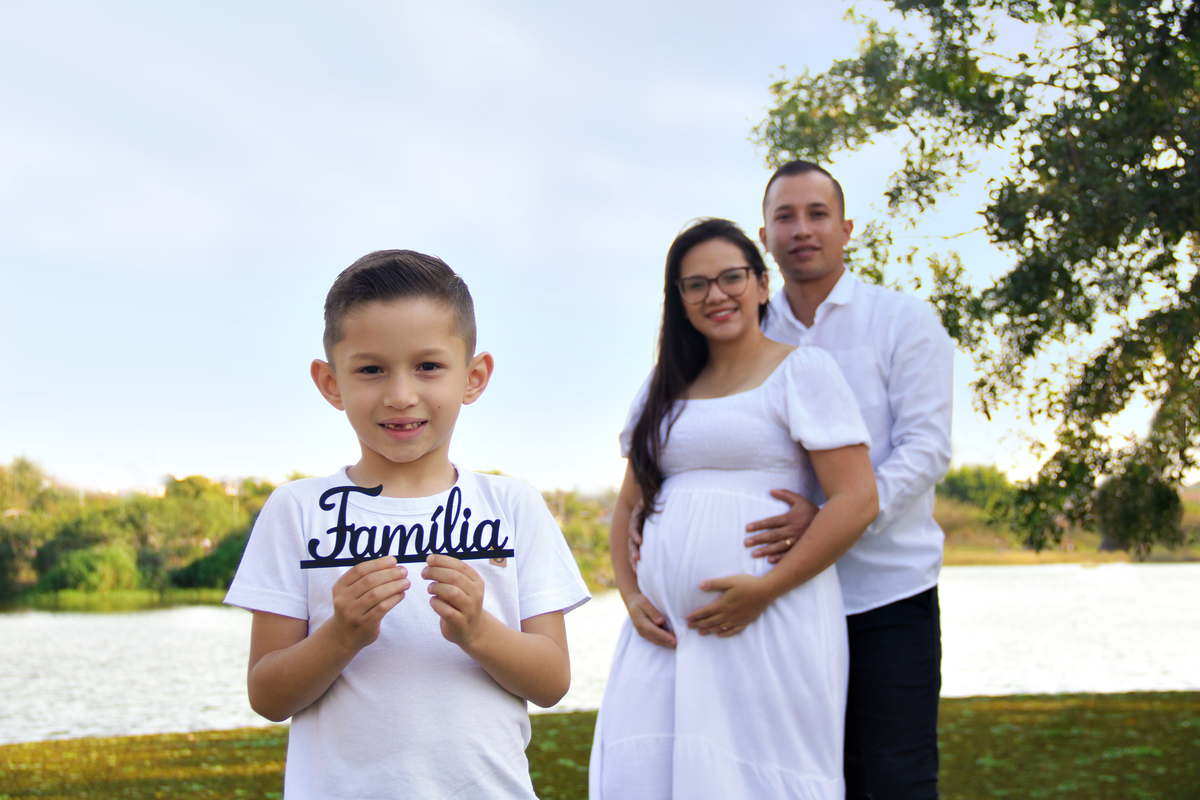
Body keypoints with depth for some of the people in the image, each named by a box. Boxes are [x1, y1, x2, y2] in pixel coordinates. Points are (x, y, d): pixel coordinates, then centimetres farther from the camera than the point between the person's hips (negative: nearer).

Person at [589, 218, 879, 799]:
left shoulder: (801, 370, 0)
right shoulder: (665, 388, 19)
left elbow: (857, 501, -8)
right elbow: (629, 504, 23)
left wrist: (765, 589, -14)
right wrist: (630, 594, 5)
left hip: (770, 627, -5)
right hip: (667, 631, 5)